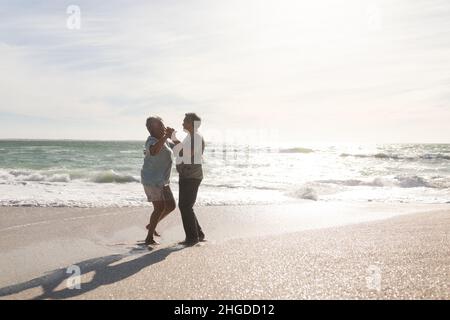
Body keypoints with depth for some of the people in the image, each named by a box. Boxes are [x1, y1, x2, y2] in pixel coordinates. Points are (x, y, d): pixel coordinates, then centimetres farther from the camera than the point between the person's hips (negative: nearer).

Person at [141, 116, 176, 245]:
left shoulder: (162, 140, 9)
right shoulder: (152, 141, -20)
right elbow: (153, 151, -45)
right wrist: (165, 137, -48)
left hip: (162, 181, 9)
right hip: (151, 180, -9)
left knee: (171, 206, 9)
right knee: (160, 207, -12)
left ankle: (151, 225, 28)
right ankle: (149, 238, 1)